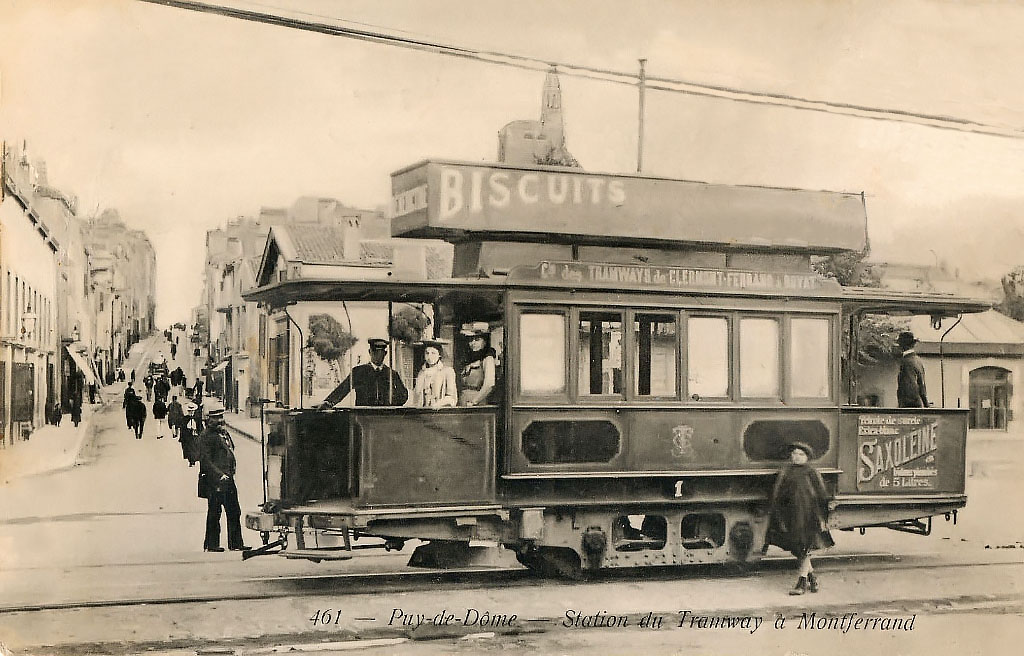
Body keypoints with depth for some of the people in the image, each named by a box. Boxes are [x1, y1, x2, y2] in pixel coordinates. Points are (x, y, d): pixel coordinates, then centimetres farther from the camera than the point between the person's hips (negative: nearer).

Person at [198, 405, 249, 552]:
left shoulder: (224, 434, 18)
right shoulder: (207, 436, -9)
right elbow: (205, 460, -16)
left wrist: (231, 473, 16)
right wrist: (219, 475, -21)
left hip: (228, 479, 8)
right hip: (214, 481, -8)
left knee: (234, 512, 7)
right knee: (214, 513, -1)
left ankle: (235, 543, 12)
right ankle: (211, 544, 8)